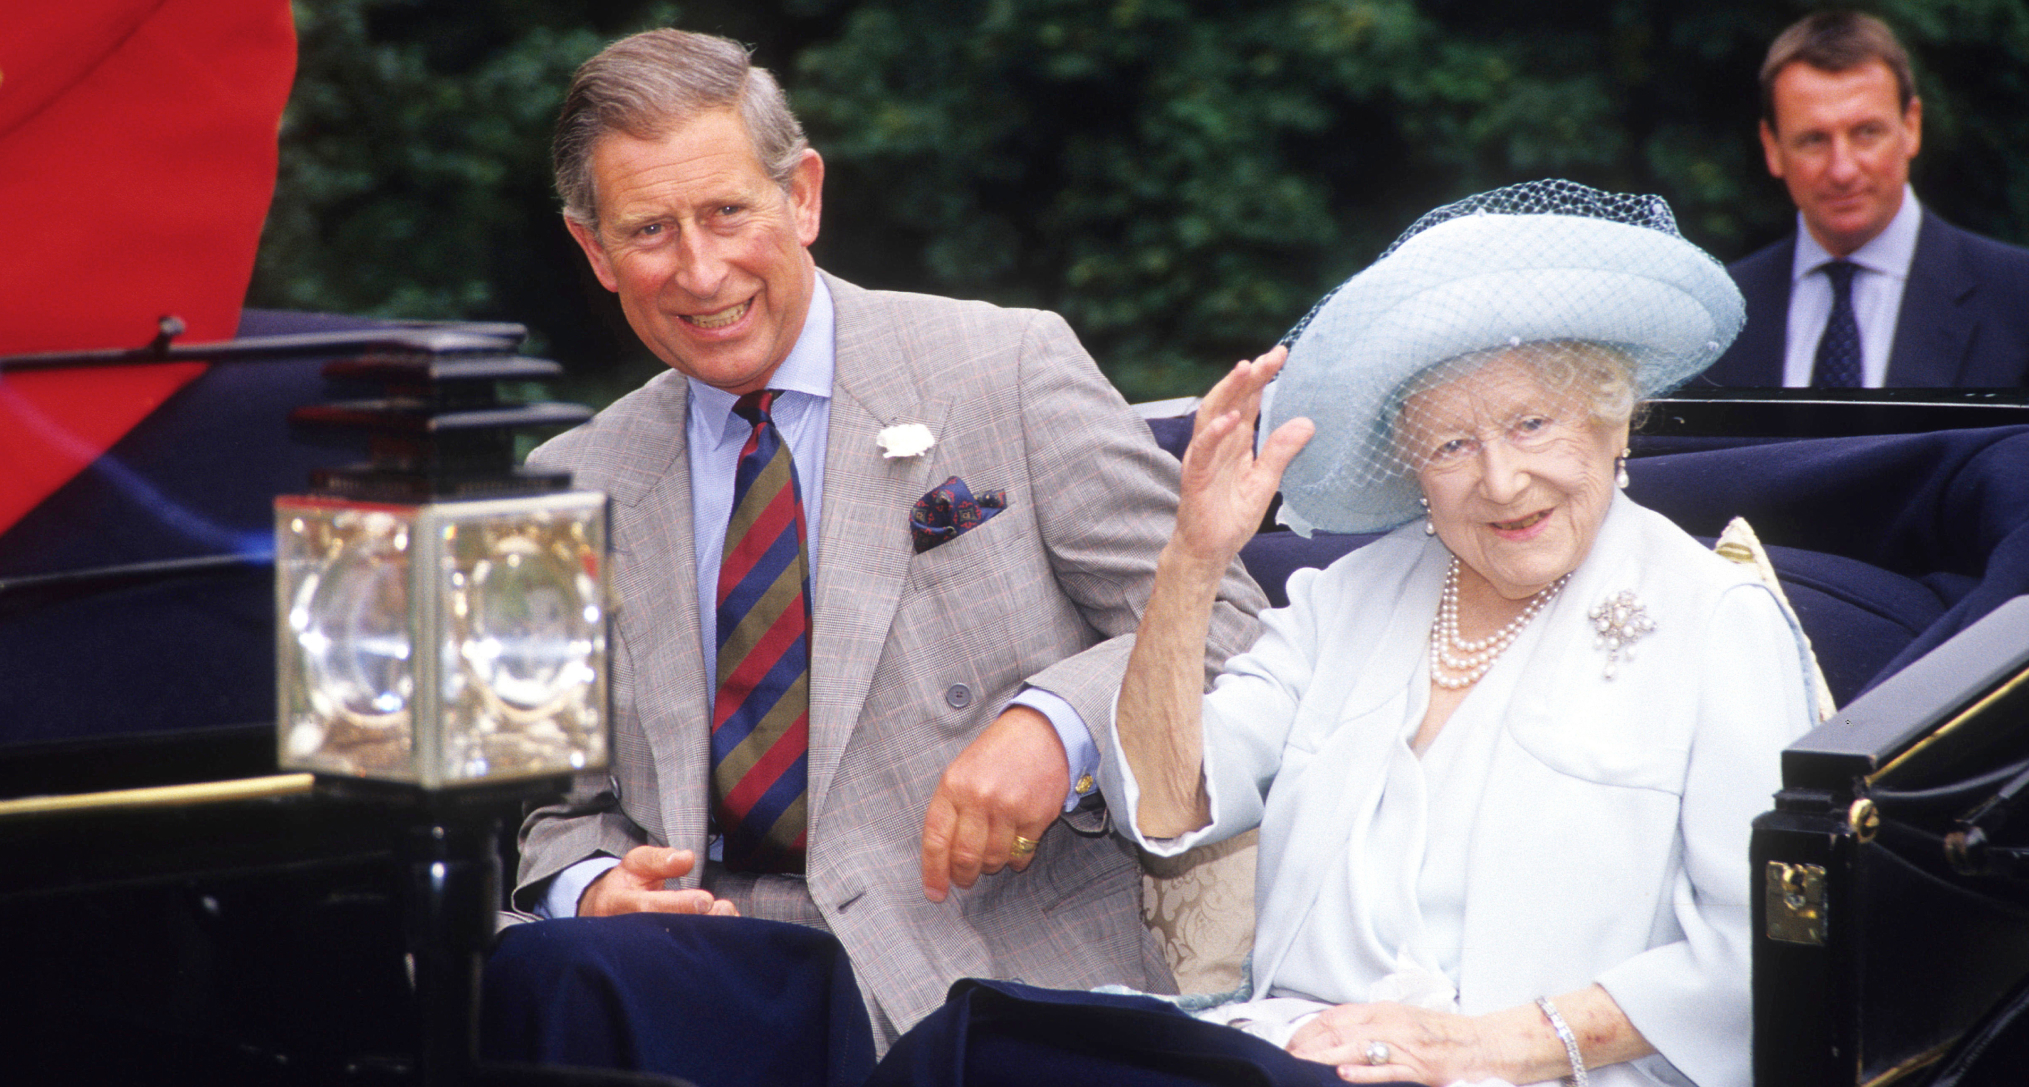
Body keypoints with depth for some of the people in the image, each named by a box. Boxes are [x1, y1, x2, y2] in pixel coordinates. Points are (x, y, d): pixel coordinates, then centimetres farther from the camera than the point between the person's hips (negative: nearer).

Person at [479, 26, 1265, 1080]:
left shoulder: (1011, 371, 3)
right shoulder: (570, 491, 15)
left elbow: (1224, 627, 2)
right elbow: (563, 805, 18)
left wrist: (1057, 724, -17)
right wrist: (592, 890, -6)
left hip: (1000, 983, -3)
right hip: (710, 978, 4)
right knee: (531, 969, -30)